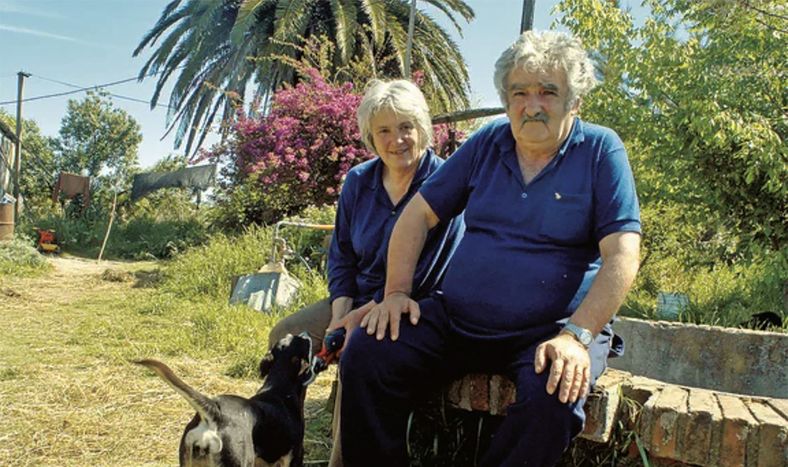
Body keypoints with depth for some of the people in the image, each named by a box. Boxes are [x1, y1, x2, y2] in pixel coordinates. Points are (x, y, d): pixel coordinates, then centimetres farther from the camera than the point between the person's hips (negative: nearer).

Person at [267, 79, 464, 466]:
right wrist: (340, 317, -5)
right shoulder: (359, 181, 4)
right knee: (285, 338, -5)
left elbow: (428, 275, -17)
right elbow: (341, 255, 9)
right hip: (357, 300, 7)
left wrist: (367, 313, -18)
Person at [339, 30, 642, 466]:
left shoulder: (601, 150, -2)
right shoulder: (488, 143, 8)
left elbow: (622, 255, -10)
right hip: (455, 318, 4)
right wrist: (396, 292, -3)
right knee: (365, 355, -17)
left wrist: (578, 335, -22)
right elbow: (419, 214, 9)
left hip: (550, 328, -3)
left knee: (553, 399, -35)